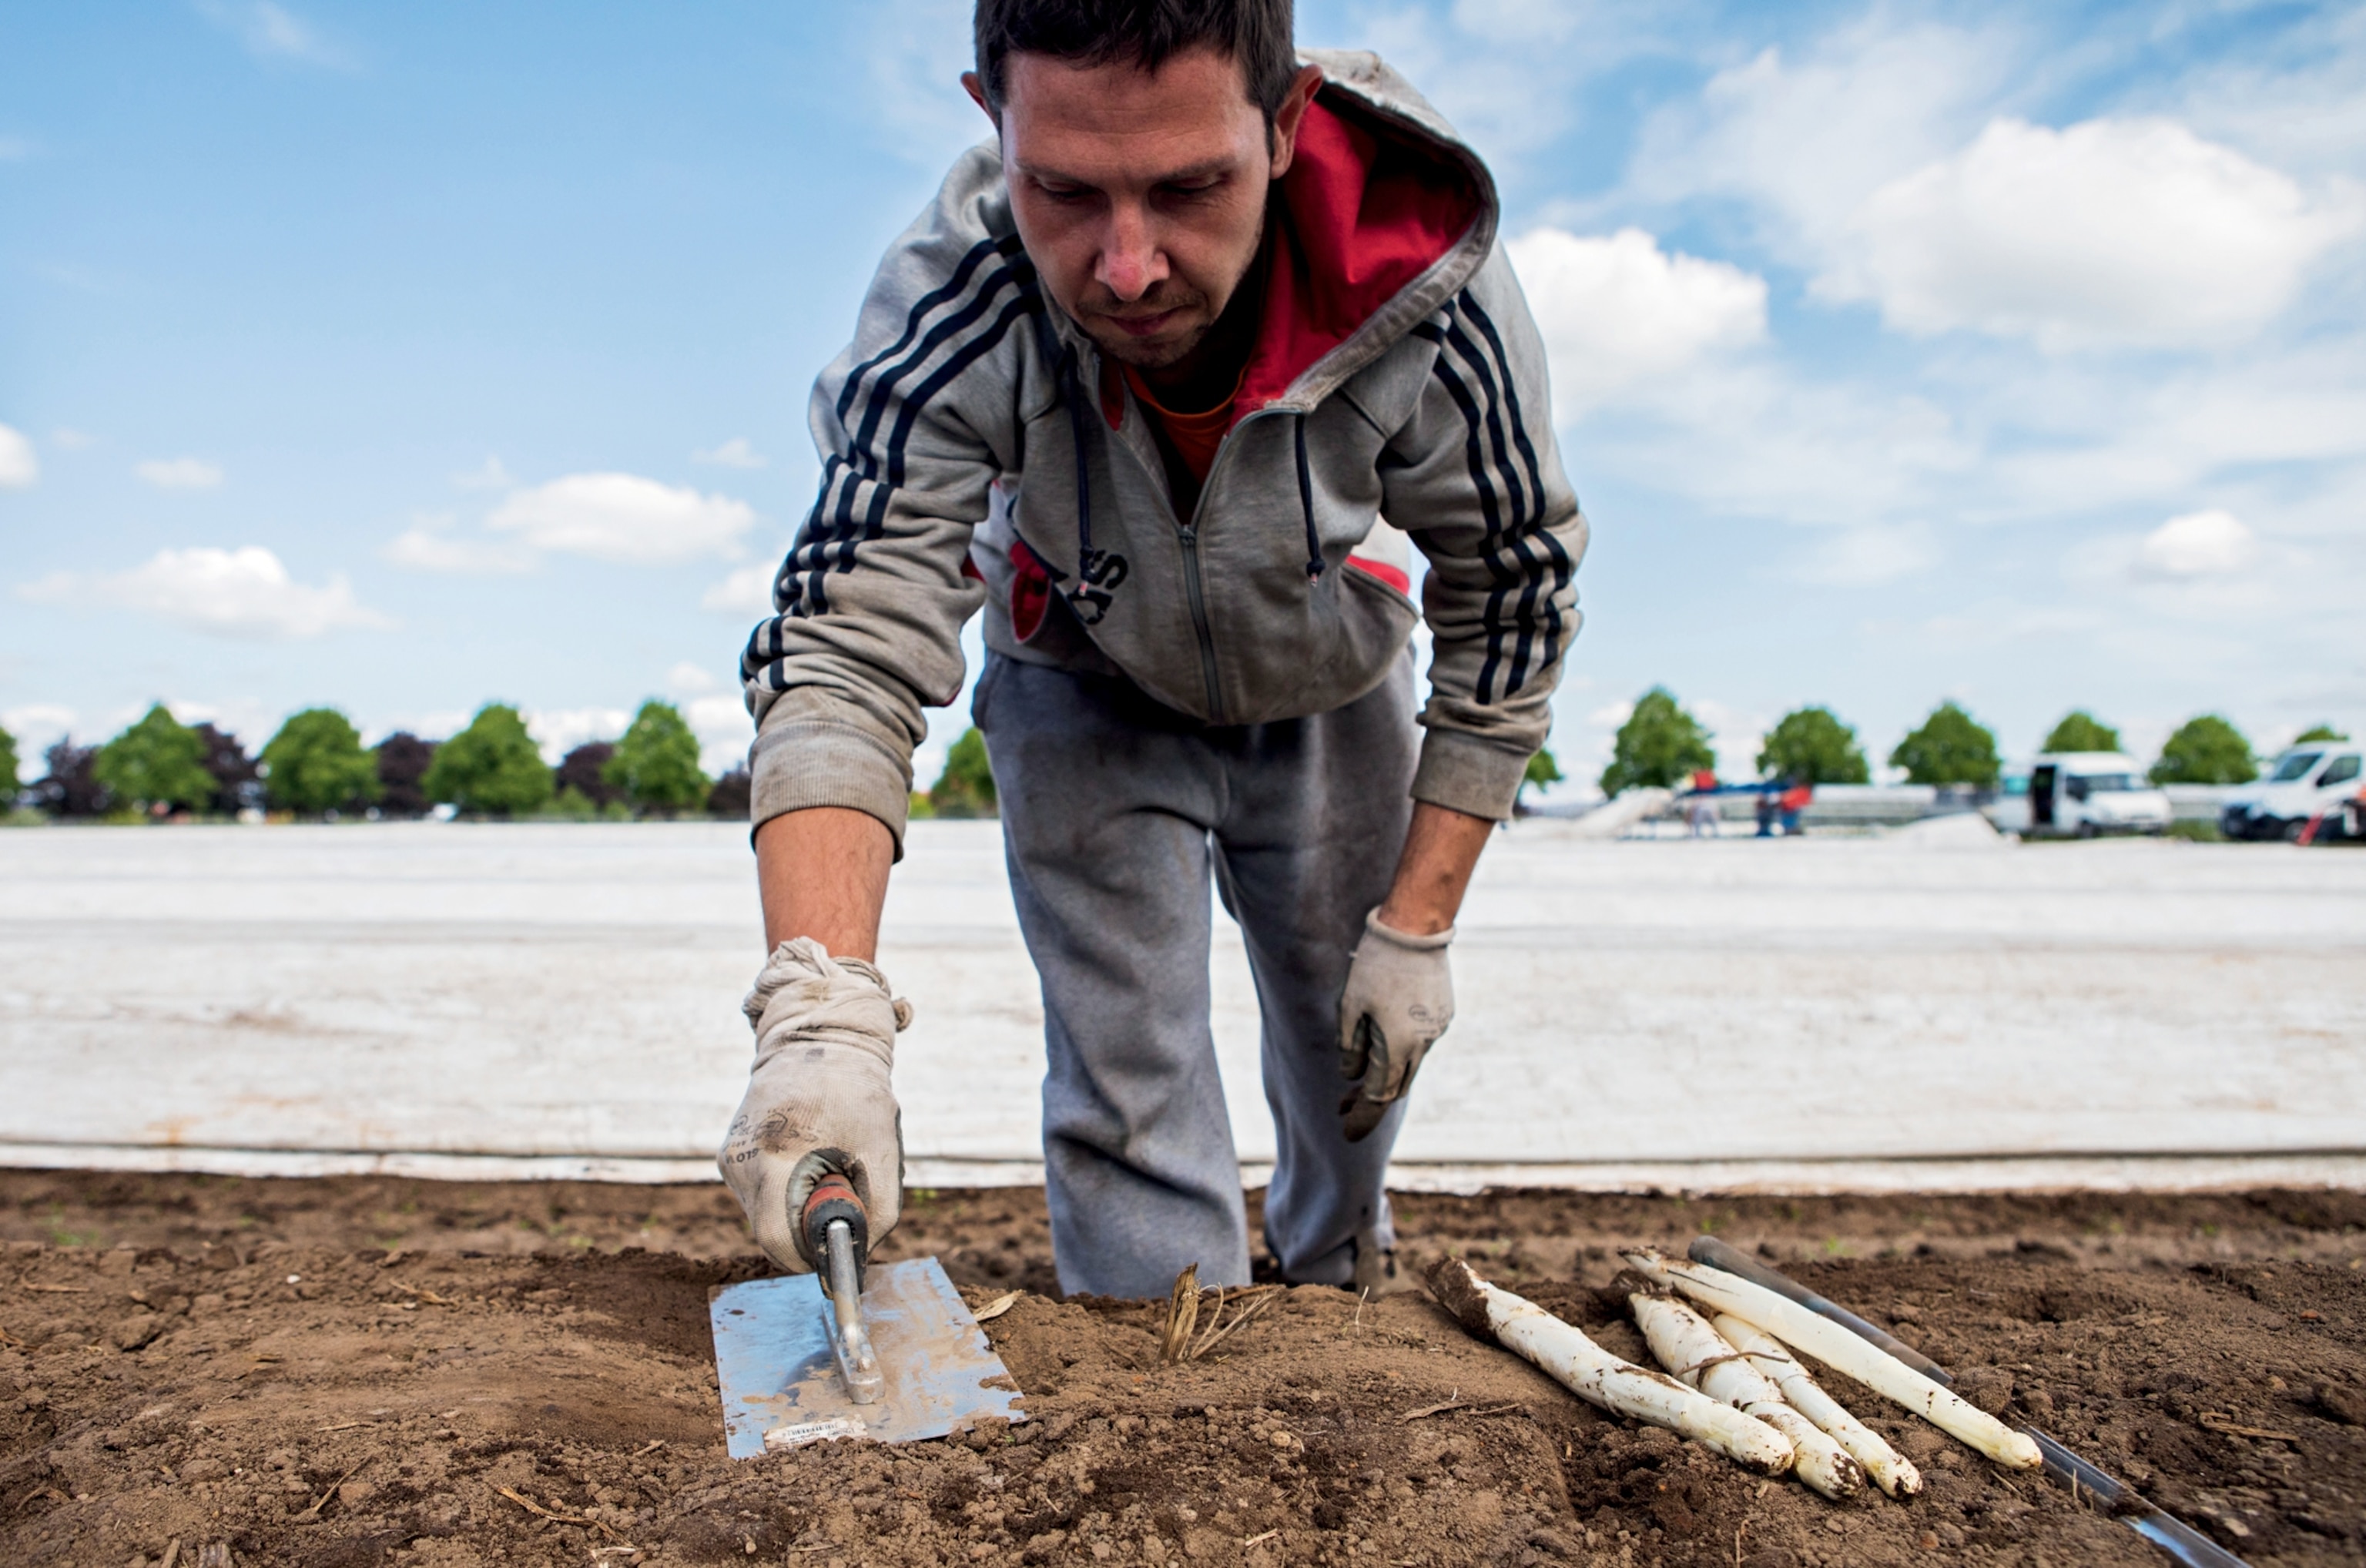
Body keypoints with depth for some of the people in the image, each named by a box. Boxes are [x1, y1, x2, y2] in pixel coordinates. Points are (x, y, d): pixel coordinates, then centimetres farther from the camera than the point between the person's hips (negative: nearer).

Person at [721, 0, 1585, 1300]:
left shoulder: (1429, 287, -33)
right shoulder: (949, 311, -36)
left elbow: (1511, 605, -19)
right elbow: (848, 650, -39)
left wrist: (1418, 929, -18)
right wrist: (820, 1014, -54)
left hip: (1330, 687, 2)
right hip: (1087, 691, -1)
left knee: (1359, 1041, 14)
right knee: (1125, 1070, -12)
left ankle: (1335, 1286, 45)